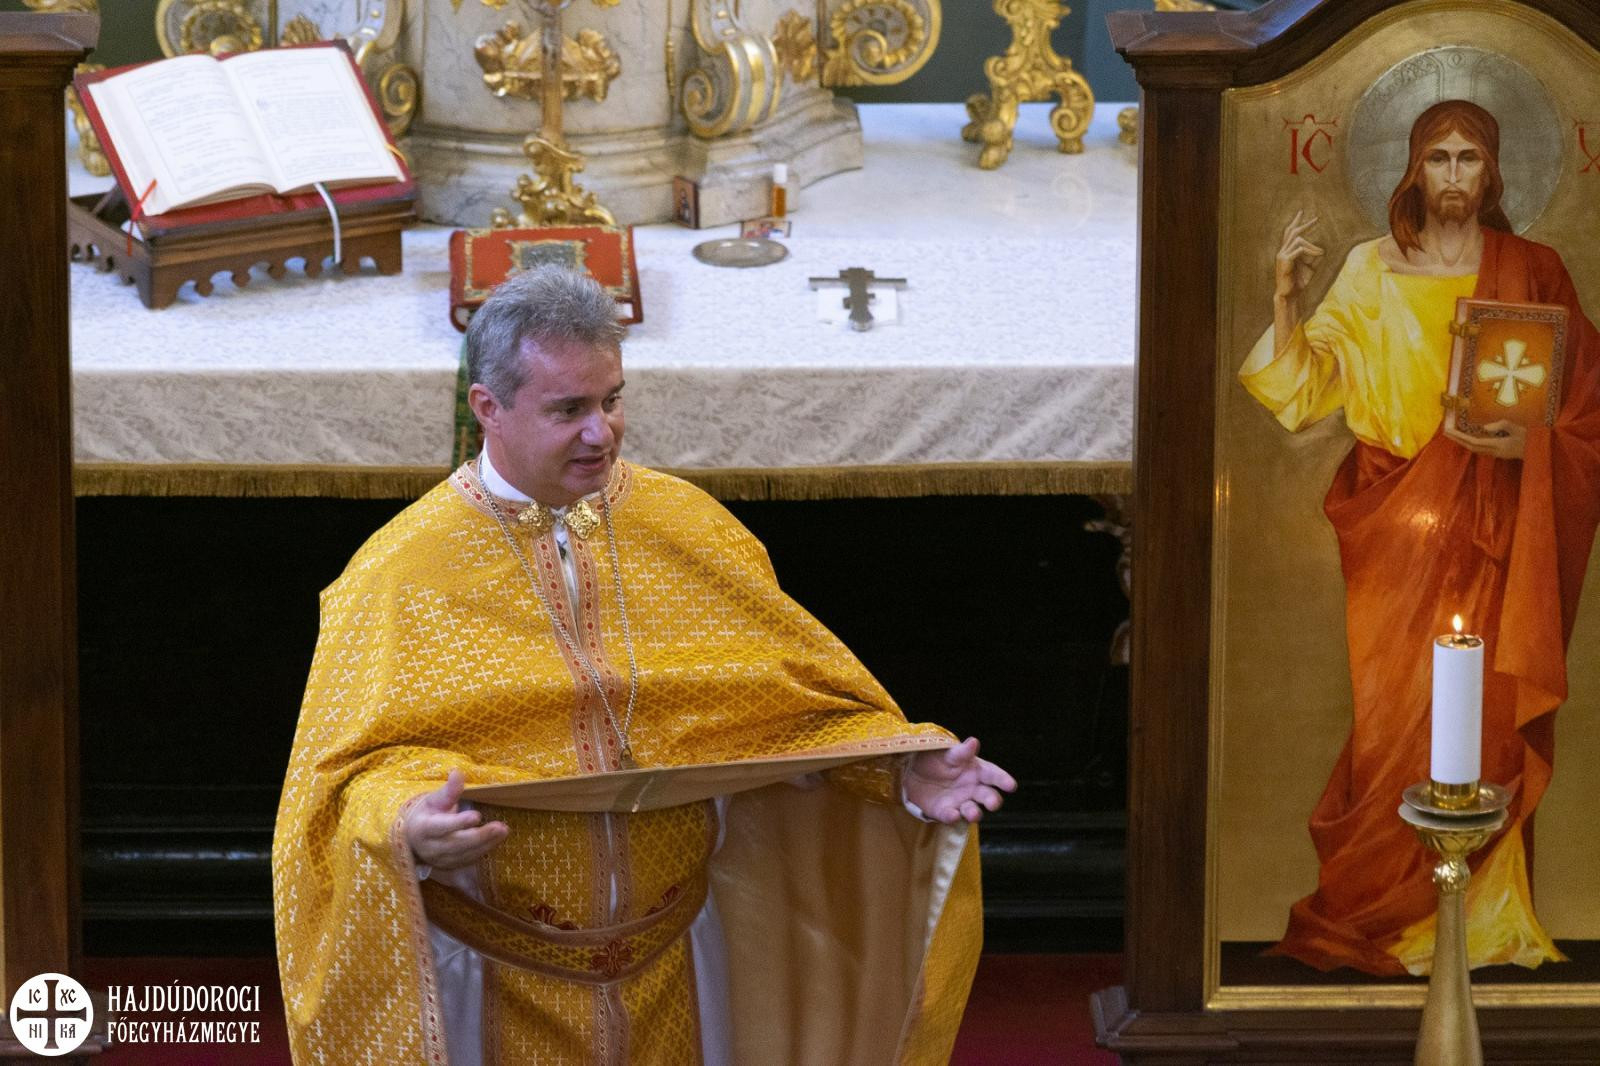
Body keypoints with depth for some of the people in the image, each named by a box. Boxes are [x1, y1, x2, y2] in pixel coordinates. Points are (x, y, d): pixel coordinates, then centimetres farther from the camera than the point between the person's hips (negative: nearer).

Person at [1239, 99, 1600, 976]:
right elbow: (1307, 390, 1)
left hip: (1495, 533, 0)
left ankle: (1484, 919, 8)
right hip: (1399, 526, 0)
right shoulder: (1373, 272, 5)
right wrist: (1288, 299, -11)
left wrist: (1527, 443, -13)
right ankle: (1377, 915, 7)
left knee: (1489, 723, -1)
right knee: (1399, 718, -4)